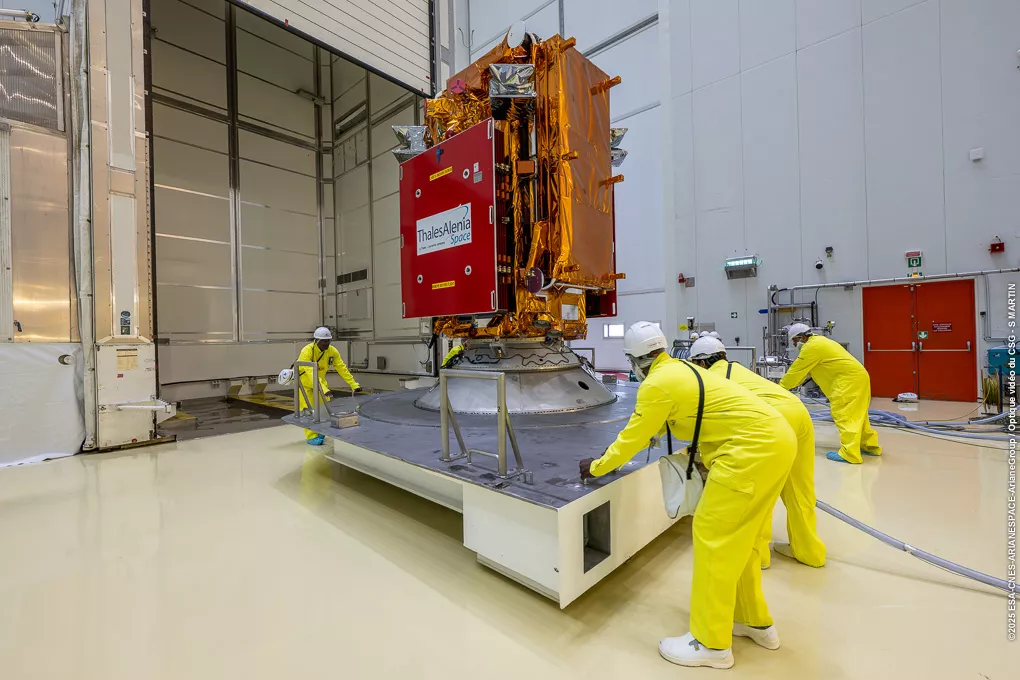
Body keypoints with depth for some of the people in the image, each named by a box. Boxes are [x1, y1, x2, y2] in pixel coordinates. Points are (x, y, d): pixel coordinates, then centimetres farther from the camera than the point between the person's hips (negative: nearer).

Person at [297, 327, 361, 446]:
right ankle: (311, 437, 7)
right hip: (304, 381, -5)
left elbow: (342, 368, -12)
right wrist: (324, 389, -53)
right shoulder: (307, 351, -33)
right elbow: (311, 373, -43)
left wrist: (354, 384, -16)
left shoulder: (332, 351, -17)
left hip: (320, 380, 5)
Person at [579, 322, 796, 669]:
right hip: (775, 438, 10)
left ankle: (711, 643, 13)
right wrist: (619, 449, 37)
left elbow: (634, 437, -5)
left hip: (754, 446, -10)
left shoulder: (657, 384, -13)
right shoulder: (679, 370, 15)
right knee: (738, 536, 19)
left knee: (714, 535, -1)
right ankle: (754, 621, 35)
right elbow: (649, 428, 28)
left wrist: (598, 466, 9)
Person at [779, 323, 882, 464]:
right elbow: (801, 370, 20)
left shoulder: (811, 347, -14)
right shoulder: (818, 341, 19)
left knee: (844, 415, -12)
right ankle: (870, 446, 30)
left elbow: (796, 371, -10)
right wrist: (786, 384, 16)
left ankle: (849, 454, -15)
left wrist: (780, 387, -1)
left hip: (849, 379, -11)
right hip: (858, 376, 11)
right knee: (856, 414, 19)